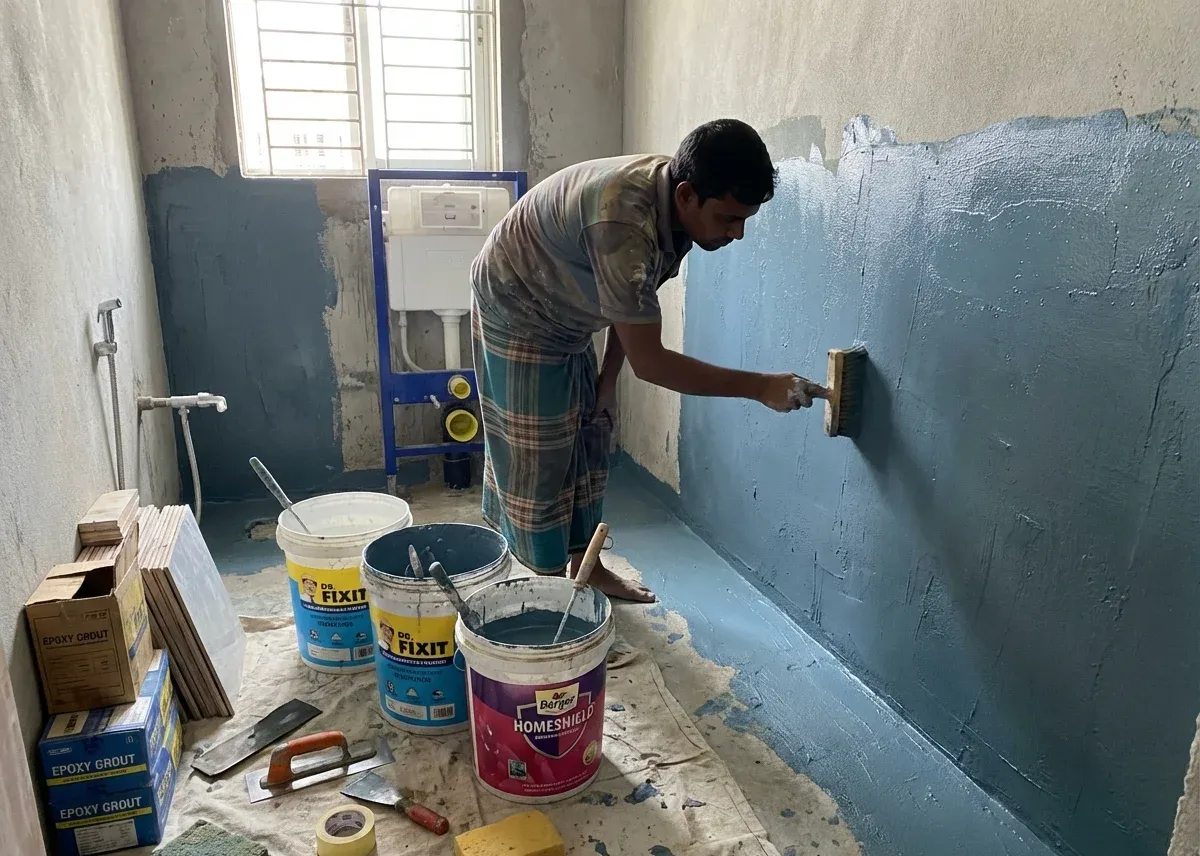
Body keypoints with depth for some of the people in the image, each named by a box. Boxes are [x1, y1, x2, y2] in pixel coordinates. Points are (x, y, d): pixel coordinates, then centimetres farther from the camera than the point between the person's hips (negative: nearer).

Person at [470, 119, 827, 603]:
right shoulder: (622, 222, -39)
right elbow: (649, 362, -35)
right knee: (536, 458, -4)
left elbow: (632, 306, 4)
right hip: (517, 315, -8)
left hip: (566, 321, 9)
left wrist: (609, 375, 5)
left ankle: (584, 566, 27)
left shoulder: (673, 204, -12)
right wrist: (761, 387, -31)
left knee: (587, 443, 13)